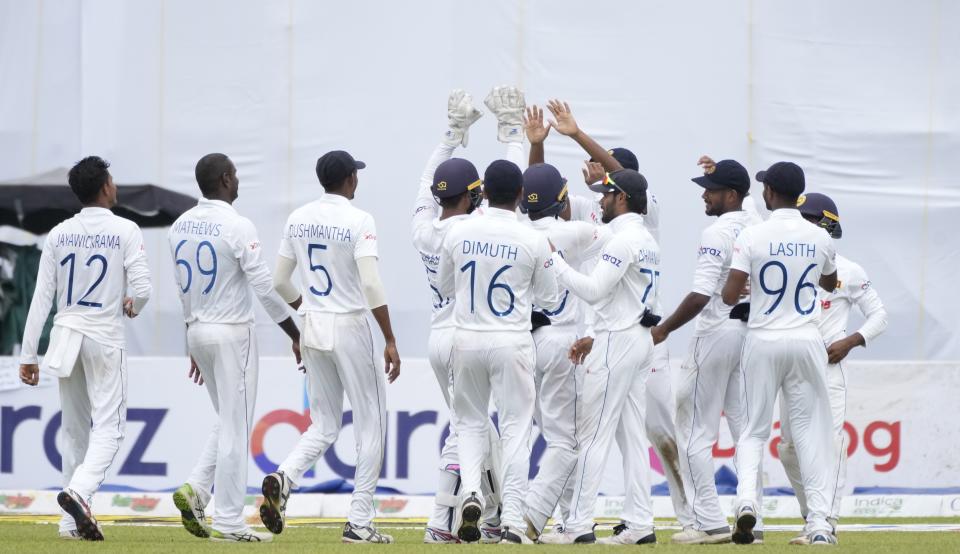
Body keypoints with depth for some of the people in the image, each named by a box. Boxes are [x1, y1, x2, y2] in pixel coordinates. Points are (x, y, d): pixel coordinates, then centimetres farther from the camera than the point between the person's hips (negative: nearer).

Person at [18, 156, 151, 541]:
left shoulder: (58, 235, 4)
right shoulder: (125, 231, -6)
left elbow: (41, 298, 2)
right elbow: (142, 290, -12)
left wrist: (28, 355, 3)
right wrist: (132, 306, 12)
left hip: (65, 336, 4)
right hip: (104, 336, -4)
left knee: (74, 429, 12)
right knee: (108, 425, -4)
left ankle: (72, 522, 10)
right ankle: (79, 491, -29)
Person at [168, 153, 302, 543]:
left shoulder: (180, 227, 7)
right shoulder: (237, 226, -16)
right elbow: (265, 287, -16)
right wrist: (296, 335, -8)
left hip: (197, 332, 7)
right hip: (233, 334, -7)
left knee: (228, 421, 20)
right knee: (236, 428, -1)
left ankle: (195, 489, 2)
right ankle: (228, 523, -1)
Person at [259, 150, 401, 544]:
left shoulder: (298, 219, 6)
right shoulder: (358, 221, -12)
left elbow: (280, 282, 9)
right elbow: (370, 284, -20)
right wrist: (390, 340, -16)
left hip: (312, 330, 6)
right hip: (350, 329, -6)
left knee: (324, 425, 13)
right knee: (371, 423, 5)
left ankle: (282, 479, -17)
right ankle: (359, 523, 1)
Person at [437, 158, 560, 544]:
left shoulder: (458, 233, -2)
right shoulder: (533, 241, -8)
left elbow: (445, 288, 12)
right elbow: (548, 299, 3)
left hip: (467, 340, 2)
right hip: (512, 342, -2)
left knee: (470, 421, 18)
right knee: (515, 429, 4)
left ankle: (470, 490, -7)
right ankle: (512, 521, -1)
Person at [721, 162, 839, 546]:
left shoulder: (752, 236, -8)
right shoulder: (819, 238, 1)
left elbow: (730, 296, -11)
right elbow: (830, 284, 21)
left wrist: (733, 290, 12)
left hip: (762, 341, -1)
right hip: (806, 342, 1)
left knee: (754, 429, 9)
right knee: (811, 430, 6)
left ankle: (746, 498, -15)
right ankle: (819, 521, 1)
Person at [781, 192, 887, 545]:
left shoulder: (848, 272, 0)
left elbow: (878, 316, 2)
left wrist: (850, 341, -12)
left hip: (828, 365, -5)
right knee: (789, 446, 7)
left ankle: (827, 522, -18)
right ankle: (811, 516, 21)